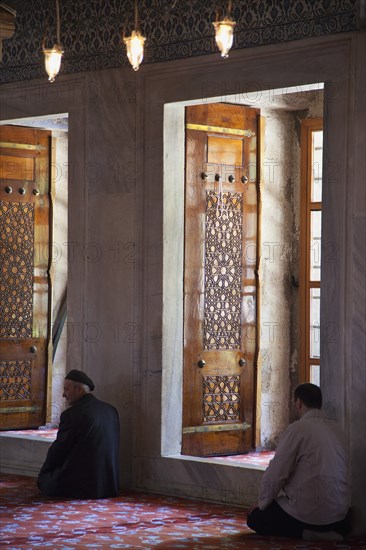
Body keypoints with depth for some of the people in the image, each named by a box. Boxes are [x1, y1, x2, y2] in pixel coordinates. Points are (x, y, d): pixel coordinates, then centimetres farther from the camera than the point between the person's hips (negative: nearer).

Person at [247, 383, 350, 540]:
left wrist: (262, 503, 4)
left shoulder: (297, 429, -13)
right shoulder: (336, 429, 9)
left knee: (254, 518, 12)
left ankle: (305, 532, -6)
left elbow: (275, 474, -13)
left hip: (307, 511, -7)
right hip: (338, 511, 7)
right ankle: (337, 527, 7)